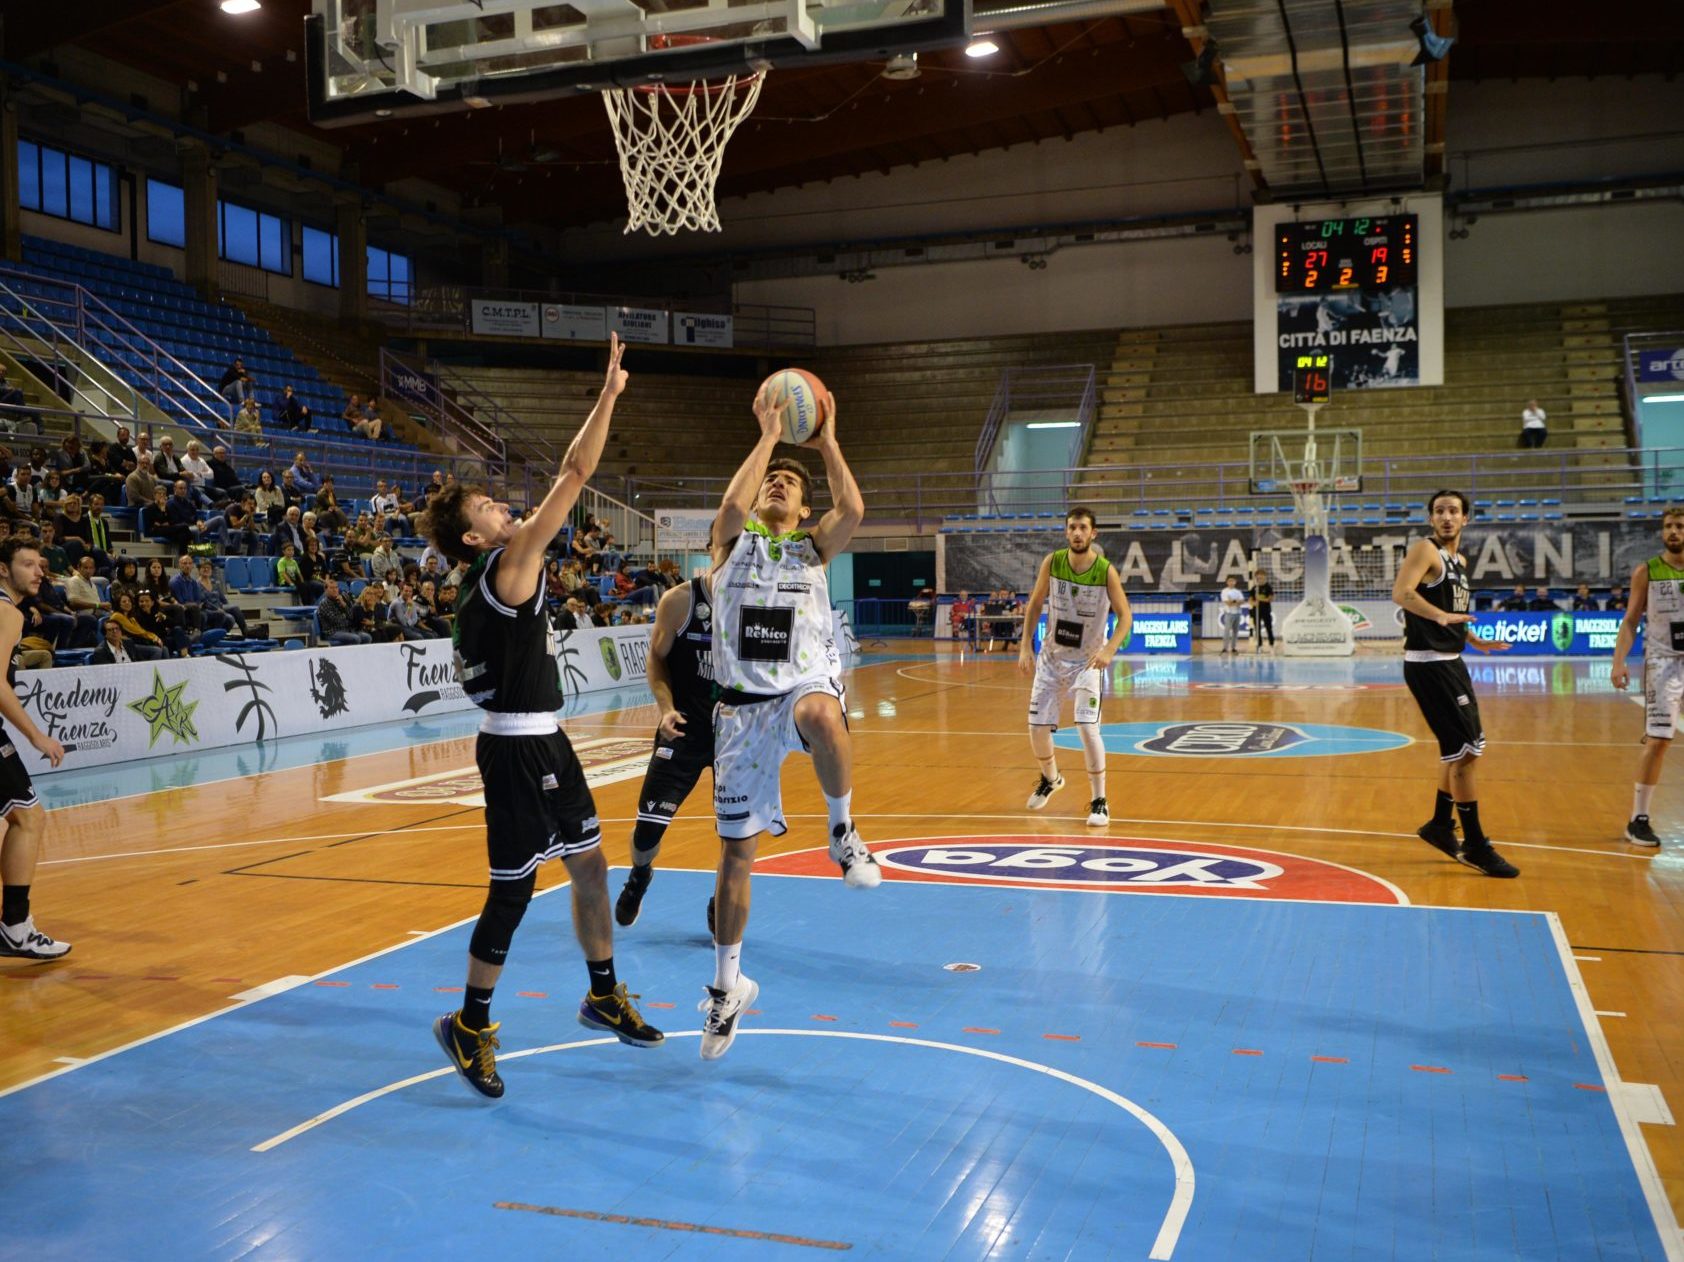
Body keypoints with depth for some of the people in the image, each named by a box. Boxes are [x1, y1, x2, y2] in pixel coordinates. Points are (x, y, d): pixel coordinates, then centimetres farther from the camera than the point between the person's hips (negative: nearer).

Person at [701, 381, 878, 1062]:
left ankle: (842, 831, -16)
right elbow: (732, 505, -15)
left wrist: (826, 440, -2)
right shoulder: (733, 540, 10)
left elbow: (853, 509, -10)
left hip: (805, 687, -1)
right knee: (735, 852, 5)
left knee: (822, 716, -42)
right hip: (743, 705, 1)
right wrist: (768, 435, -8)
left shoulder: (814, 545, 11)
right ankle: (729, 984, 24)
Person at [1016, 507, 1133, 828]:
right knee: (1037, 727, 5)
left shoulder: (1106, 572, -16)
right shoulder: (1052, 563, -9)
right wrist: (1026, 646, -5)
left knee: (1087, 727, -17)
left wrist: (1109, 650, -29)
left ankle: (1100, 801, -2)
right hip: (1052, 656, 3)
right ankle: (1050, 779, 36)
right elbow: (1035, 604, 2)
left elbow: (1125, 616, -12)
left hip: (1088, 660, -3)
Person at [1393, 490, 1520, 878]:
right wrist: (1441, 615, -39)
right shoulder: (1425, 549, -11)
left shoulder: (1460, 560, 16)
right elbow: (1401, 592, -27)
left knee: (1463, 748, 18)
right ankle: (1475, 846, -1)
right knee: (1462, 750, -9)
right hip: (1428, 663, -10)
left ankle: (1440, 825, 33)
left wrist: (1476, 641, 22)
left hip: (1450, 662, 10)